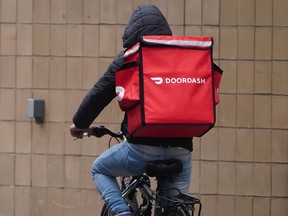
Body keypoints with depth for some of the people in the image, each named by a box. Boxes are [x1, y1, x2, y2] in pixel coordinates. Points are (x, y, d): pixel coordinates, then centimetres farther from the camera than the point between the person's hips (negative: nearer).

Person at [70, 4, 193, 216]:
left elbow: (99, 94, 2)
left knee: (100, 169, 24)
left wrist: (80, 124, 18)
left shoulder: (129, 58, 1)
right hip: (180, 149, 3)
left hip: (142, 147, -3)